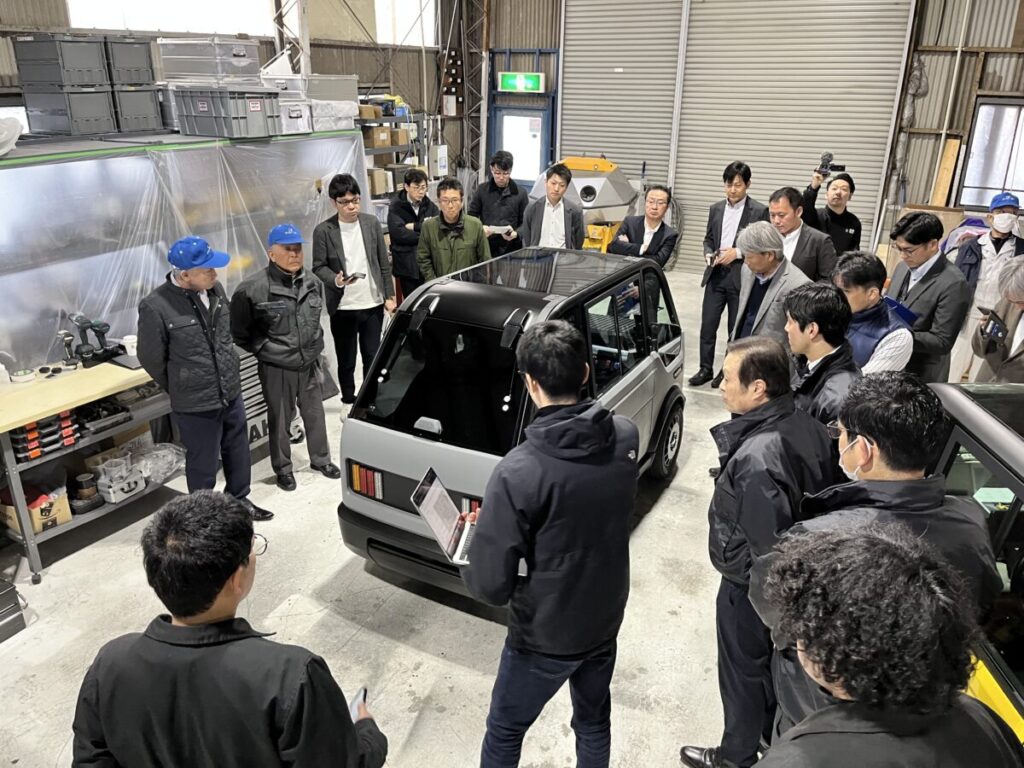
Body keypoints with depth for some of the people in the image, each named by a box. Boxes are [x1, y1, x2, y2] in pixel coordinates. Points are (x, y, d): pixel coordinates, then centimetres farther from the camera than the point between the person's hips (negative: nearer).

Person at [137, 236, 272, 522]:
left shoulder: (215, 289, -2)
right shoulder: (156, 307, -21)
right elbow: (151, 359, -8)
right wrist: (181, 389, 4)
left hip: (232, 394, 6)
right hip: (195, 405, -6)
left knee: (239, 454, 22)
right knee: (203, 466, 11)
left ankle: (239, 501, 45)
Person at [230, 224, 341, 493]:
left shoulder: (312, 282, 0)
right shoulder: (252, 289, -18)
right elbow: (239, 332, -6)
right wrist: (264, 350, -3)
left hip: (310, 363, 5)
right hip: (276, 368, -4)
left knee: (315, 415, 18)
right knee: (279, 420, 11)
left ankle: (321, 459, 38)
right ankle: (283, 469, 30)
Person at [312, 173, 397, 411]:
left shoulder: (372, 223, 1)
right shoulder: (324, 230, -8)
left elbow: (384, 263, 5)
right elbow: (318, 266, -5)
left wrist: (389, 295, 3)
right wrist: (335, 280, -25)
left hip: (373, 305, 2)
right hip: (343, 308, -2)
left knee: (373, 356, 12)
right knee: (346, 360, 11)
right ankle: (348, 401, 30)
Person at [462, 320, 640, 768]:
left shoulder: (519, 472, -31)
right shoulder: (626, 437, -13)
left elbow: (490, 586, -26)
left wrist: (481, 537, -3)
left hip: (545, 635, -5)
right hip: (606, 619, 5)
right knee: (594, 721, 29)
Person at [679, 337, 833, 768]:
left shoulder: (756, 458, -35)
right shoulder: (807, 426, -9)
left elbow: (768, 542, -31)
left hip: (751, 585, -8)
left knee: (743, 673, 16)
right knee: (775, 663, 28)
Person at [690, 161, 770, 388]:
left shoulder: (759, 211, -5)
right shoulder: (716, 209, 10)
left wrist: (737, 253, -16)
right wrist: (708, 254, -3)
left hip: (741, 277, -4)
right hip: (716, 275, 4)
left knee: (736, 328, 7)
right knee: (707, 324, 4)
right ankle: (705, 368, 16)